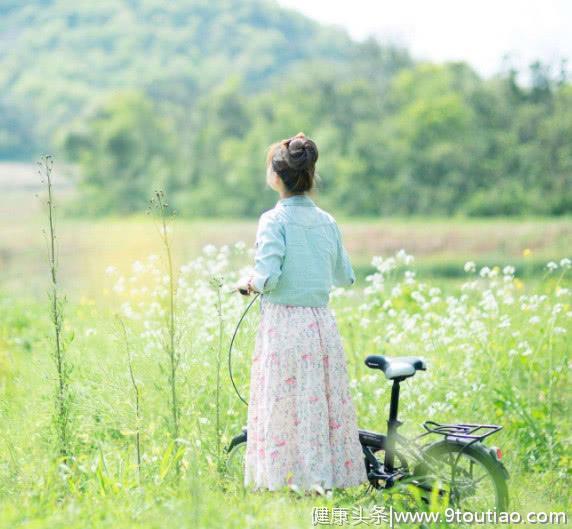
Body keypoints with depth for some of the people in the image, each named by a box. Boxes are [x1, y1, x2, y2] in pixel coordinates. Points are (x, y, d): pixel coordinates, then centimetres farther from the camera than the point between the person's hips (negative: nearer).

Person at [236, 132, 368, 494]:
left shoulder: (274, 220, -10)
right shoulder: (327, 222, 7)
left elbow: (267, 278, -18)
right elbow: (346, 277, 14)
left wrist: (247, 283, 3)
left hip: (284, 324, -5)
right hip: (322, 323, 5)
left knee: (286, 409, 0)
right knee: (326, 404, 11)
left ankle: (294, 477, 1)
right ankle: (334, 473, 14)